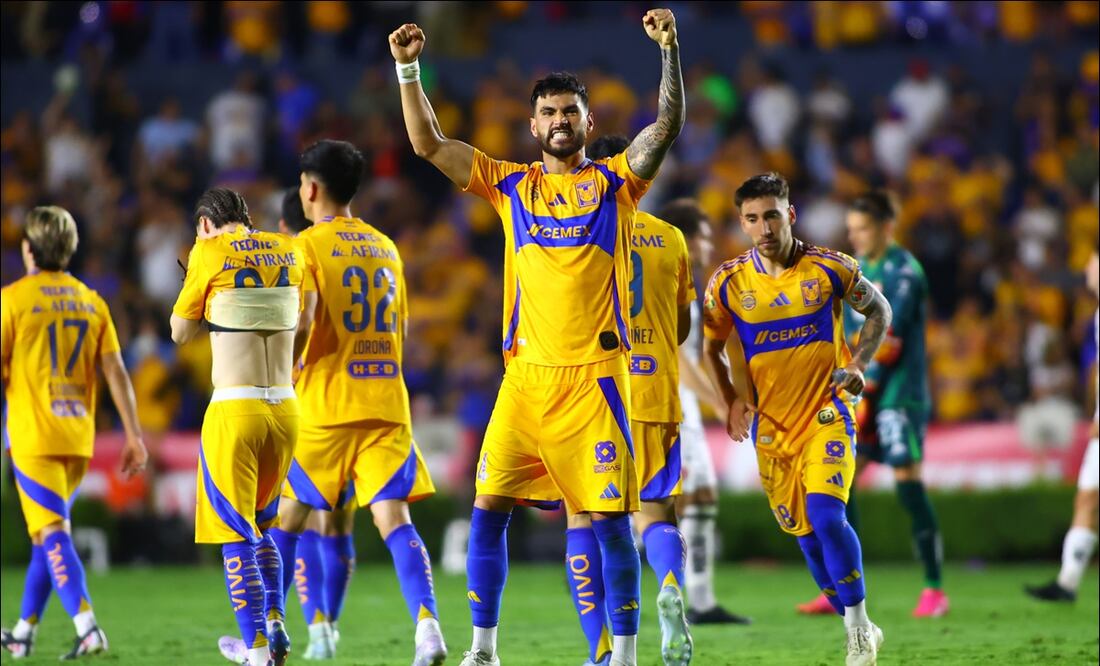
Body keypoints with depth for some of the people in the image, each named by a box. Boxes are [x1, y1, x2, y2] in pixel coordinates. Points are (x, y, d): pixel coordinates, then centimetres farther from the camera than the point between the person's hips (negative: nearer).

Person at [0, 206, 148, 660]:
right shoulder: (92, 302, 9)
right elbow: (115, 371, 5)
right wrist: (134, 435, 5)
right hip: (78, 437, 5)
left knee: (53, 534, -10)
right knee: (48, 532, 17)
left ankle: (88, 627, -25)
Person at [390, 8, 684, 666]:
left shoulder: (614, 182, 7)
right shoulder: (511, 185, 13)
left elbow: (667, 125, -6)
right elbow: (430, 144, 9)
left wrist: (670, 49, -18)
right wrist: (409, 71, 0)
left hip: (594, 375, -3)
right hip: (525, 374, 3)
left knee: (610, 517, -5)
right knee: (489, 507, -1)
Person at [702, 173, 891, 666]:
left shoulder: (829, 268, -7)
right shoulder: (728, 283, -3)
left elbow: (878, 310, 9)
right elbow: (712, 347, 13)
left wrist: (859, 364, -6)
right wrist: (731, 401, -1)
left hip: (827, 413, -3)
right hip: (770, 424, 3)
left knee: (826, 515, -23)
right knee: (806, 534, 7)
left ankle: (860, 626, -11)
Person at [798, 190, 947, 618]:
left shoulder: (903, 271, -10)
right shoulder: (858, 267, 14)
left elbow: (889, 340, -16)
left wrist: (865, 394, -18)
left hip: (899, 391, -8)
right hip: (862, 391, 8)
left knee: (908, 481, -9)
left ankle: (935, 590, -2)